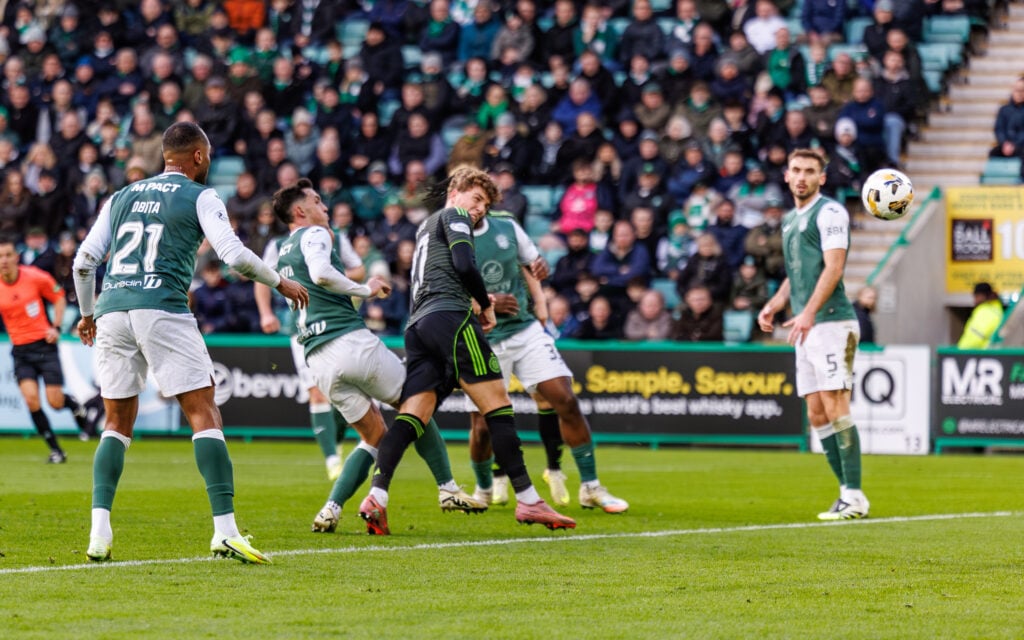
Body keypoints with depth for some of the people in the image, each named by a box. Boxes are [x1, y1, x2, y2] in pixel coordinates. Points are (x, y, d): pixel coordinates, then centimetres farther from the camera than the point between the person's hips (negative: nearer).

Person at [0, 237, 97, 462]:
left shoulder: (35, 277, -10)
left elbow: (59, 297, 6)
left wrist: (56, 327, -4)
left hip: (44, 345, -1)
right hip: (20, 349, 1)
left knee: (55, 402, -4)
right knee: (31, 399, -15)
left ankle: (78, 408, 34)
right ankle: (55, 450, -1)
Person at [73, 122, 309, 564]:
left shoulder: (121, 198, 21)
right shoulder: (199, 196, 7)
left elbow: (84, 261, 18)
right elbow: (234, 255, -4)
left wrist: (86, 313, 33)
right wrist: (281, 283, 11)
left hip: (112, 311, 5)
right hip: (162, 308, -5)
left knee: (118, 424, 14)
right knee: (204, 414, -2)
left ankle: (99, 533, 1)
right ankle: (225, 531, -12)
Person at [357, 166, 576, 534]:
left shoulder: (426, 228, 35)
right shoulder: (453, 216, 8)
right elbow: (464, 265, -8)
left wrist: (474, 301, 19)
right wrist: (486, 304, 5)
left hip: (417, 324, 8)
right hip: (450, 315, -8)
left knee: (413, 415, -7)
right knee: (497, 404, -7)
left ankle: (377, 497, -27)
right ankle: (527, 500, -11)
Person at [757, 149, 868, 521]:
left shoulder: (829, 212, -7)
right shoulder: (790, 219, 21)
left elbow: (833, 267, -17)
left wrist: (808, 313, -25)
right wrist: (773, 307, 16)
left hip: (832, 322, -9)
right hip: (807, 328, 9)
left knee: (835, 409, -12)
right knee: (817, 414, 6)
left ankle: (854, 497, -11)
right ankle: (848, 493, 10)